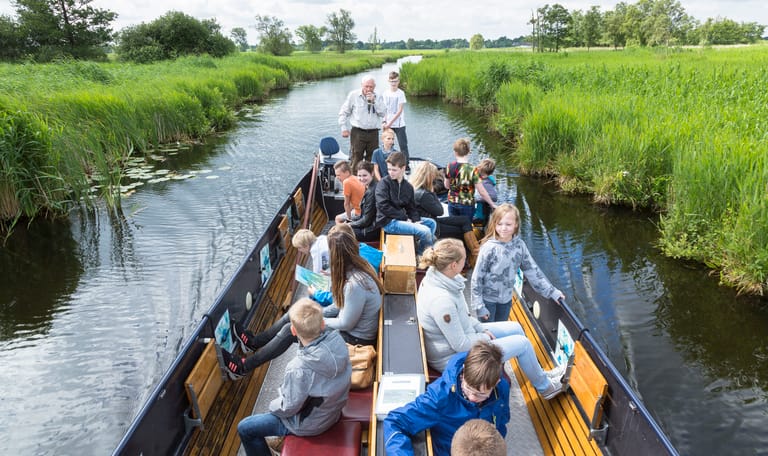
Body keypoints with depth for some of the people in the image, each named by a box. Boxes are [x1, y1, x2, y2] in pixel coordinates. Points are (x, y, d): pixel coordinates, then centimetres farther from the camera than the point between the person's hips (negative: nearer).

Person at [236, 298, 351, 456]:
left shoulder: (299, 369, -39)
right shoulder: (337, 339, -24)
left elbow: (288, 409, -21)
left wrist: (272, 406, -2)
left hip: (309, 424, -6)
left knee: (244, 428, 11)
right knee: (282, 391, 32)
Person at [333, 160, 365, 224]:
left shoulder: (346, 182, -17)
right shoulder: (355, 179, 8)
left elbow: (346, 204, -10)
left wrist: (349, 218, 0)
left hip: (360, 213, -8)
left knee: (338, 218, 11)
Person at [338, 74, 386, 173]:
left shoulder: (378, 97, 9)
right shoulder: (353, 95, 2)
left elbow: (383, 113, -2)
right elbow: (343, 112, 5)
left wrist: (374, 101, -10)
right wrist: (344, 128, 0)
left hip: (373, 132, 3)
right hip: (357, 132, -3)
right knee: (356, 160, -3)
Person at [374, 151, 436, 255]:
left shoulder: (408, 187, 11)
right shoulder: (384, 183, -8)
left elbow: (411, 208, 12)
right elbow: (384, 206, -18)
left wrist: (416, 220, -9)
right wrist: (404, 217, -17)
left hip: (402, 218, 8)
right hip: (388, 222, -8)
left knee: (431, 223, 11)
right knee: (425, 231, -19)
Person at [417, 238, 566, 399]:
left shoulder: (436, 276, -9)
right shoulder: (440, 300, -36)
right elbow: (461, 345, -27)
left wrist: (482, 328, 3)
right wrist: (486, 337, -10)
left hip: (458, 335, 9)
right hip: (452, 357, -9)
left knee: (515, 328, 15)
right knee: (522, 343, 0)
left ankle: (539, 374, 38)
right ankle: (544, 387, 28)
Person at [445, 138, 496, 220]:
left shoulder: (450, 166, -9)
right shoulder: (472, 170, -20)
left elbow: (447, 185, 4)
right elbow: (481, 191, -17)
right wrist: (492, 204, -4)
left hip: (452, 202, 3)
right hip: (467, 204, -3)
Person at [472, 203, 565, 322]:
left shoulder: (519, 245, -9)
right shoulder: (489, 248, -20)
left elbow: (532, 269, 0)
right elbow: (477, 277, -15)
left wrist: (551, 291, 1)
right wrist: (479, 306, -14)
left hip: (506, 299, 4)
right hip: (488, 299, -4)